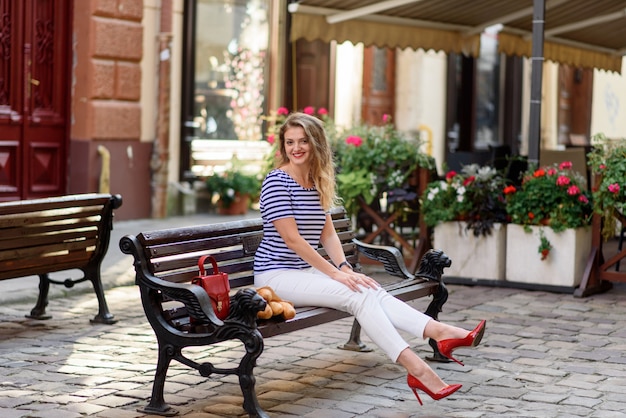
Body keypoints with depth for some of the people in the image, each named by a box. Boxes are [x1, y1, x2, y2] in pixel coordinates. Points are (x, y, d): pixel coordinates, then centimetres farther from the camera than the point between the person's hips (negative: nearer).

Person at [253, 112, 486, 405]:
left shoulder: (317, 181, 10)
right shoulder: (277, 181, -13)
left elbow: (327, 233, 10)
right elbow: (292, 239, -18)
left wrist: (345, 268, -7)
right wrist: (335, 273, -18)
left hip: (307, 269, 7)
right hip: (277, 274, -7)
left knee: (371, 291, -18)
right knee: (357, 295, -25)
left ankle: (442, 333, -33)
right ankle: (417, 369, -33)